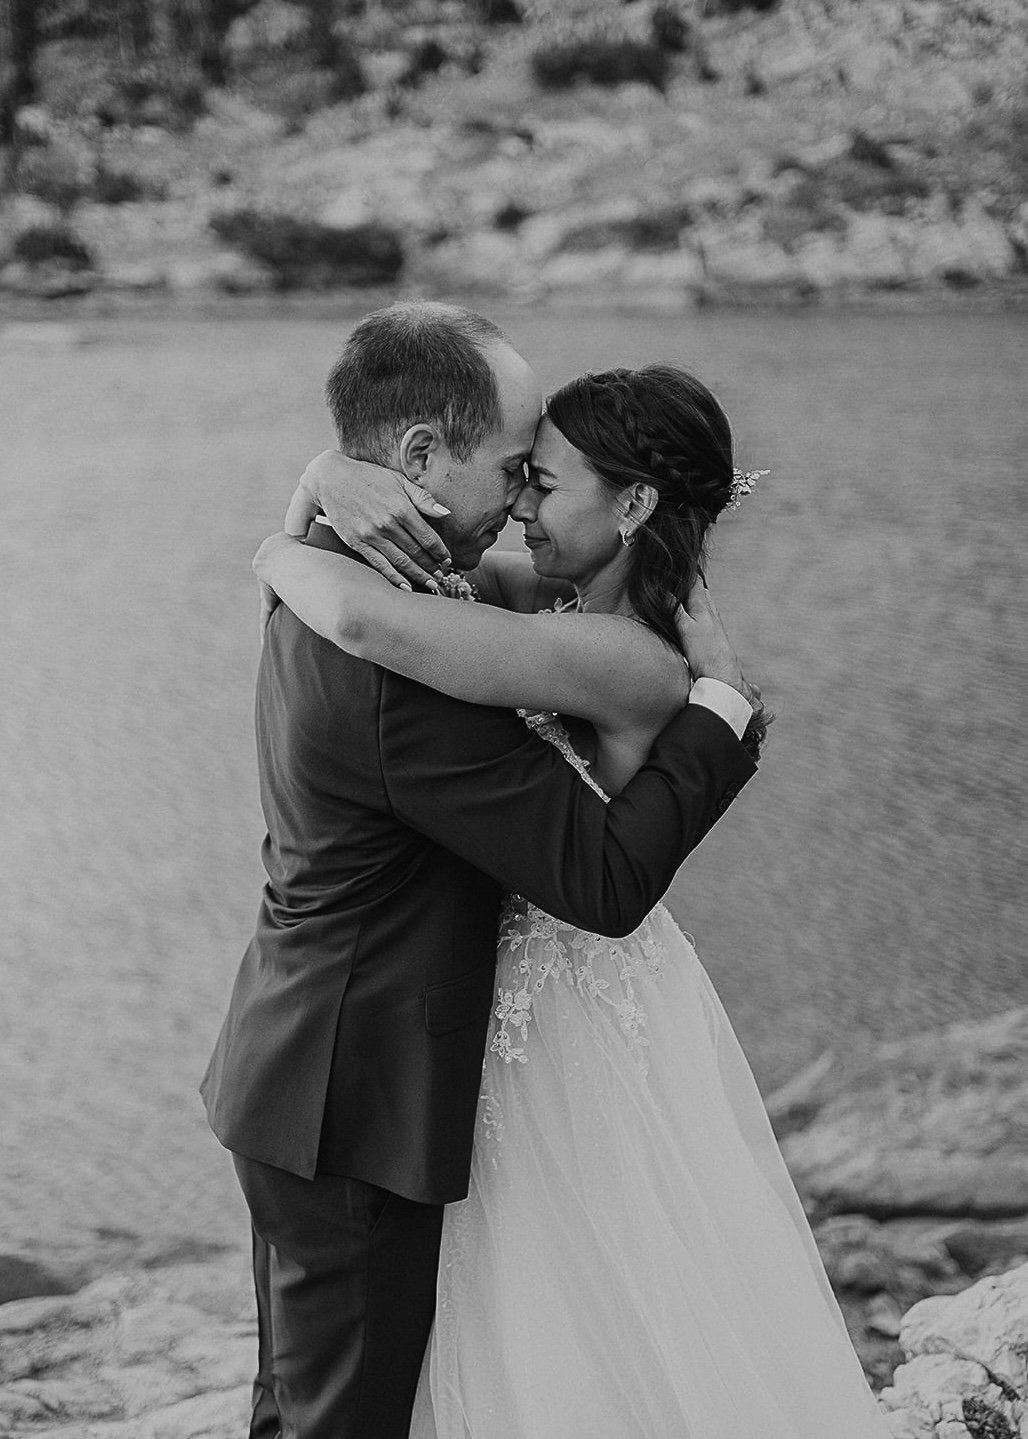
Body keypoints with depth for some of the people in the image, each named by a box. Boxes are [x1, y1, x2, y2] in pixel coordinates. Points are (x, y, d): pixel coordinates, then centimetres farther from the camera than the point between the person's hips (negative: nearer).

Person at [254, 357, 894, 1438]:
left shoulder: (628, 664, -29)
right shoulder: (548, 596, -3)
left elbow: (365, 619, -41)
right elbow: (338, 475, 4)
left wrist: (283, 558, -21)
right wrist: (333, 491, -18)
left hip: (574, 1020, -8)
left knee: (605, 1339, 11)